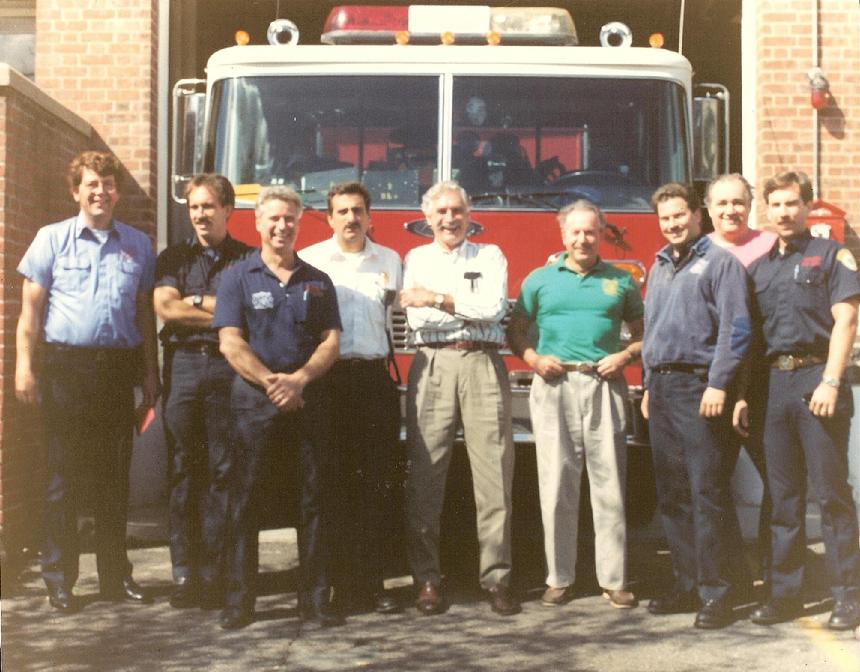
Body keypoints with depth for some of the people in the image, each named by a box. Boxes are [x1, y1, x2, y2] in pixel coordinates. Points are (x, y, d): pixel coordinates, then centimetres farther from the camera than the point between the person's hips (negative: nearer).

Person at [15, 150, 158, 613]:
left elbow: (146, 315, 13)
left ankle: (115, 575, 19)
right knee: (64, 477, 1)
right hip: (66, 367, -3)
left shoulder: (137, 245, 11)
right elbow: (31, 309, 1)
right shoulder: (52, 239, 4)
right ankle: (59, 579, 9)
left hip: (119, 368, 3)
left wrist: (150, 375, 9)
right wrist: (25, 366, -9)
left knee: (114, 477, 10)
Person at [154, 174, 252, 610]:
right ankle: (184, 572, 5)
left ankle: (215, 572, 2)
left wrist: (195, 302, -4)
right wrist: (225, 310, -3)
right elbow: (165, 308, 0)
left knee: (224, 471, -3)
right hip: (184, 365, 2)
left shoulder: (248, 260, 10)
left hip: (230, 367, -1)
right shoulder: (173, 258, 15)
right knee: (184, 470, 1)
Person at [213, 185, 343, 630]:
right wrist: (272, 383, -15)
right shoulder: (238, 276, 5)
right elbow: (231, 342, -4)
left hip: (309, 398, 2)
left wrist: (299, 380, -12)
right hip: (254, 398, -2)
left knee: (313, 497, 3)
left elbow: (331, 341, 5)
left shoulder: (318, 282, 12)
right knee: (246, 497, -2)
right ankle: (238, 600, 3)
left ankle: (315, 597, 9)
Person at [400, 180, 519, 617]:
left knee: (494, 472, -4)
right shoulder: (416, 260, 16)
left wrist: (438, 298, -5)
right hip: (433, 365, 0)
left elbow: (494, 307, -2)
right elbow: (418, 319, 2)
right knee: (426, 474, -4)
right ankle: (427, 578, 3)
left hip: (482, 365, 0)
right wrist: (470, 311, -3)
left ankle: (496, 577, 3)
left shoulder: (490, 257, 15)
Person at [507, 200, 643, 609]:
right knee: (556, 484, 0)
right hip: (554, 387, 0)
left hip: (604, 388, 0)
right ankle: (559, 578, 8)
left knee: (609, 484, -1)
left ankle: (614, 579, 5)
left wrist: (626, 355, -2)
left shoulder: (621, 281, 13)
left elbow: (643, 332, 17)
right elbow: (516, 331, 13)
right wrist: (533, 359, -5)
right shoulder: (540, 280, 12)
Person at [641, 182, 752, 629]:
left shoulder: (720, 262, -3)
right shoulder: (658, 268, 21)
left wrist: (718, 385, -18)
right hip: (663, 388, 8)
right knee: (672, 495, 8)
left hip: (699, 388, -7)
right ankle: (689, 584, 16)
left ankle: (718, 592, -3)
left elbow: (736, 329, -11)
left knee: (707, 492, -9)